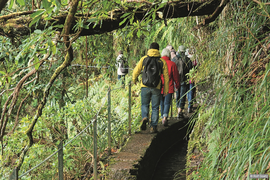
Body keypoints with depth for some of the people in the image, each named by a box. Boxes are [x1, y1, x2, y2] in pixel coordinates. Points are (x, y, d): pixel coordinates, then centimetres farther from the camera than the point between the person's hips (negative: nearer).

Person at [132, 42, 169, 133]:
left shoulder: (144, 59, 0)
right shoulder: (162, 61, 1)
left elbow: (136, 71, 3)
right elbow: (166, 77, 2)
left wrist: (134, 79, 23)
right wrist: (166, 90, 10)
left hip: (145, 86, 0)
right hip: (156, 88, 0)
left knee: (145, 105, 16)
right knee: (155, 108, 9)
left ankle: (145, 117, -11)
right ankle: (153, 127, 7)